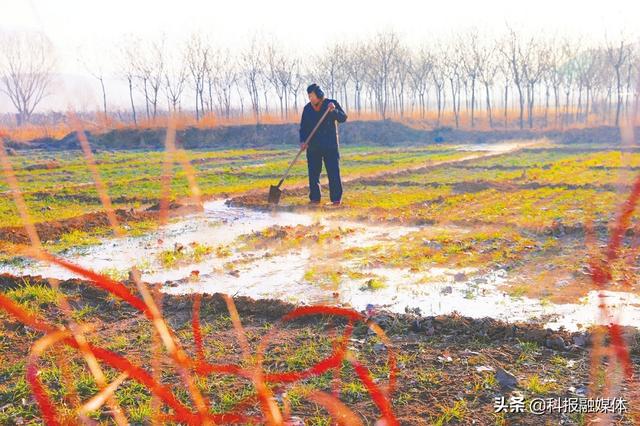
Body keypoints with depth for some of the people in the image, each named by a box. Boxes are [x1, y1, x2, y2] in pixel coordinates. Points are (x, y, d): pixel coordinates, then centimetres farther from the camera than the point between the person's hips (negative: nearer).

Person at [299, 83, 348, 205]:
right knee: (313, 173, 4)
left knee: (333, 172, -4)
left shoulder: (332, 103, -1)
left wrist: (334, 111, -29)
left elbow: (343, 118, -11)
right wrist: (303, 141, -8)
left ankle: (336, 198, 2)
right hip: (313, 146, 3)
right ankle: (315, 198, 13)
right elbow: (303, 127, 7)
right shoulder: (308, 108, 7)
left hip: (330, 145, -3)